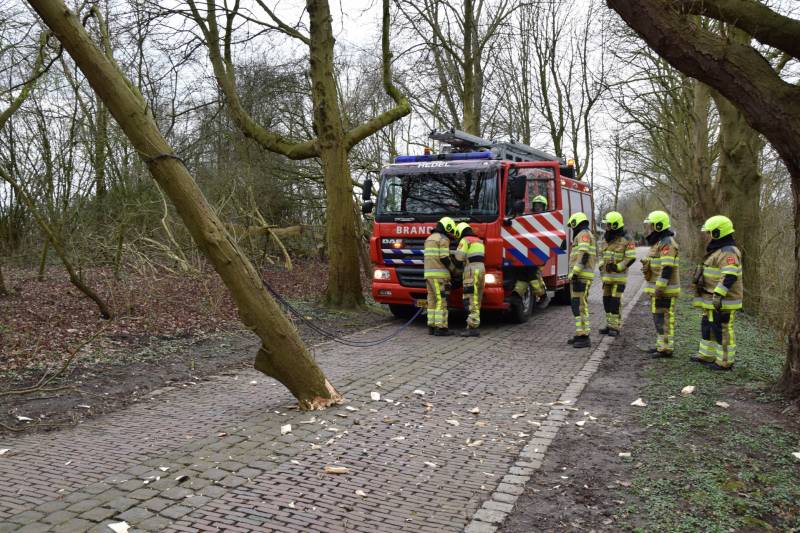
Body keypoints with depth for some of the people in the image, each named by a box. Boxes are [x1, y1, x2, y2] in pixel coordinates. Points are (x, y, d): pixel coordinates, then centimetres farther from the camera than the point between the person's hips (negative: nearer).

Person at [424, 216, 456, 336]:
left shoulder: (429, 239, 19)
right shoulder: (443, 239, -8)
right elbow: (444, 258, -14)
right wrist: (453, 268, 2)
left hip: (428, 273, 8)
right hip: (439, 274, -8)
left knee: (432, 300, 9)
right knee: (441, 301, -7)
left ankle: (431, 327, 8)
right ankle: (440, 328, -9)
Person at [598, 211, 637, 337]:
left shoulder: (626, 240, -11)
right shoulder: (605, 238, 10)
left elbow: (631, 258, -14)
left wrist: (617, 267, -19)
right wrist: (602, 266, 4)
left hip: (619, 276, -7)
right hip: (606, 276, 7)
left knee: (615, 301, -6)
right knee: (607, 300, 9)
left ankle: (616, 327, 1)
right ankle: (610, 325, 19)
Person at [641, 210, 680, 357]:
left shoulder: (667, 243, -17)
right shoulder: (658, 242, 16)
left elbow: (667, 268, -23)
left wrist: (659, 288, -26)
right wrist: (655, 288, 24)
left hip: (665, 289, -10)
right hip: (657, 288, 10)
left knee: (664, 318, -5)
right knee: (658, 317, 14)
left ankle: (666, 349, 0)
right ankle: (662, 345, 22)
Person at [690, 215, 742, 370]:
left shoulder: (728, 252, -19)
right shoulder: (718, 250, 15)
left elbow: (729, 276, -30)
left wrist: (718, 295, -33)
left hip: (723, 301, -11)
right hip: (712, 299, 11)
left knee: (722, 330, -2)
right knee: (707, 326, 18)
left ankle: (725, 362, 7)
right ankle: (706, 355, 29)